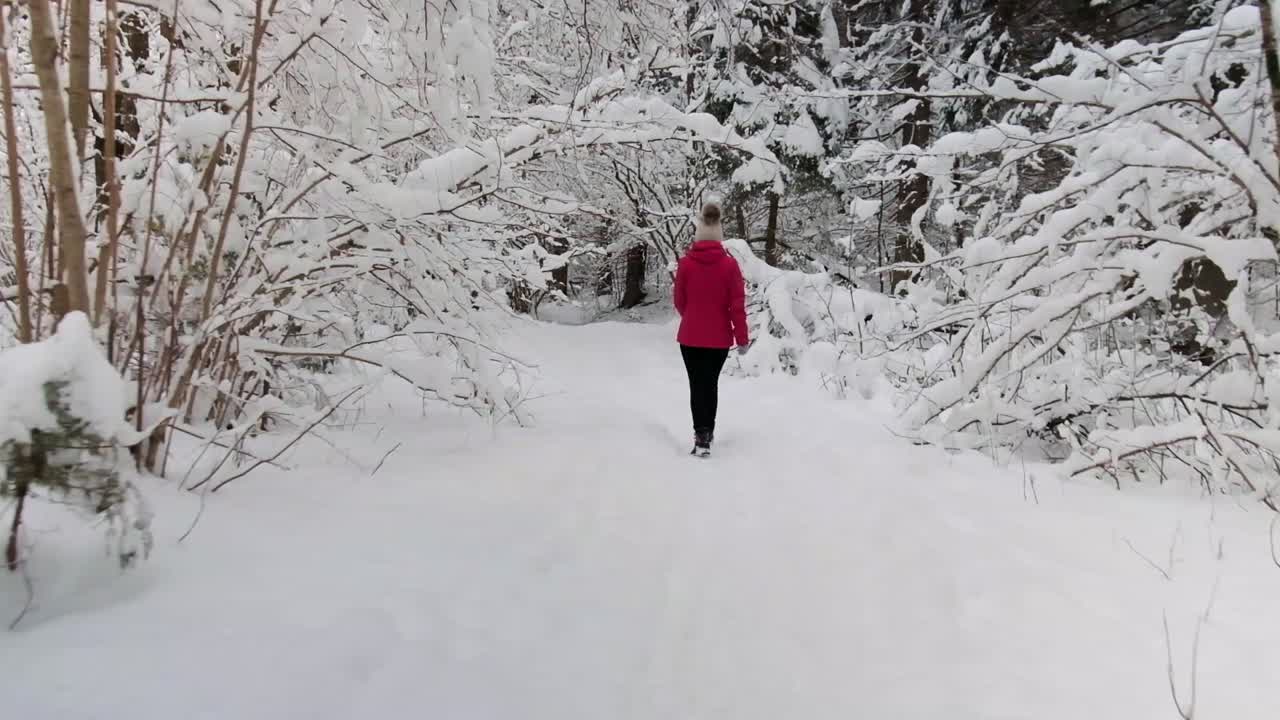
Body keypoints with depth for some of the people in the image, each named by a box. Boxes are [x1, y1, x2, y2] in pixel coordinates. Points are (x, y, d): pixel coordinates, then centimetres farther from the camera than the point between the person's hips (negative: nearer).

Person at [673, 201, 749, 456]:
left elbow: (679, 301, 3)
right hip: (719, 337, 1)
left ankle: (701, 436, -7)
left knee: (697, 385, 4)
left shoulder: (685, 263, -7)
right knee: (711, 383, 16)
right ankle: (707, 431, 30)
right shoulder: (730, 264, -8)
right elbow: (737, 305, -7)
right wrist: (742, 338, 2)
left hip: (690, 336, -1)